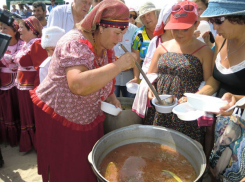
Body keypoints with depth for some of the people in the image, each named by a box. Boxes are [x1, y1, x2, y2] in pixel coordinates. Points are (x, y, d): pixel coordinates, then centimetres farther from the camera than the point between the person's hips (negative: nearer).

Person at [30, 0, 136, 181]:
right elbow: (78, 85, -44)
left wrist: (111, 97, -4)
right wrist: (119, 65, -39)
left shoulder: (105, 46, -1)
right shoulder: (75, 43, -27)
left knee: (88, 167, 19)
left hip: (88, 118, 7)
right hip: (58, 118, -7)